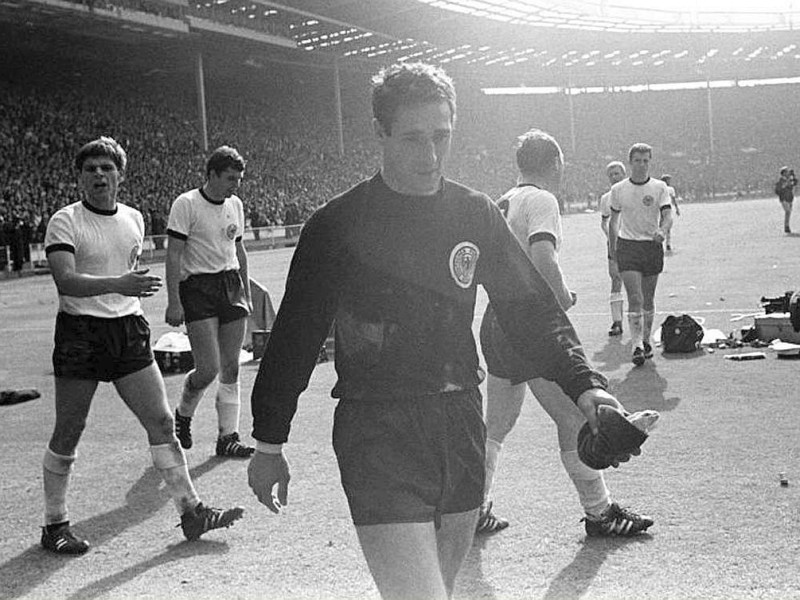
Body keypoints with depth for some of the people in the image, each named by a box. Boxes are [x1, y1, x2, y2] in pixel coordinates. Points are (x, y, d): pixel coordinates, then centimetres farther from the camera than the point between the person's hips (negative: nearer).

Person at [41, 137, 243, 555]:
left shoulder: (134, 219, 10)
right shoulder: (65, 222, -8)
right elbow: (65, 281, -22)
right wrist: (117, 284, -35)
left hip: (129, 331, 5)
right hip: (80, 332, -5)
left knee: (161, 422, 1)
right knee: (67, 435, 2)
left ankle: (191, 512, 8)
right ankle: (55, 524, 17)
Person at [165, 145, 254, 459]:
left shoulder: (235, 205, 11)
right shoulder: (186, 204, -8)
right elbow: (173, 254, -11)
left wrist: (246, 292, 20)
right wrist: (174, 301, -15)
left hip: (231, 285, 6)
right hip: (197, 288, -6)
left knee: (231, 369, 3)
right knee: (208, 369, -10)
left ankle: (228, 437, 9)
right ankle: (182, 415, 19)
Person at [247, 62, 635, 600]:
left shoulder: (476, 214, 4)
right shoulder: (339, 226, -7)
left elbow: (532, 308, 8)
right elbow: (296, 334, -1)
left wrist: (584, 383, -7)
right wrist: (270, 444, 3)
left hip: (461, 424, 5)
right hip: (378, 432, -5)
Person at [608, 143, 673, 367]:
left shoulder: (659, 187, 0)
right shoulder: (618, 190, 3)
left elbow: (667, 215, -8)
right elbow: (613, 220, 13)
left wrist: (662, 230, -29)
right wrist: (613, 249, 13)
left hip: (652, 246, 1)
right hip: (627, 246, -1)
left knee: (648, 300, 11)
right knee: (635, 299, -12)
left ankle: (646, 341, 27)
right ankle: (637, 346, -14)